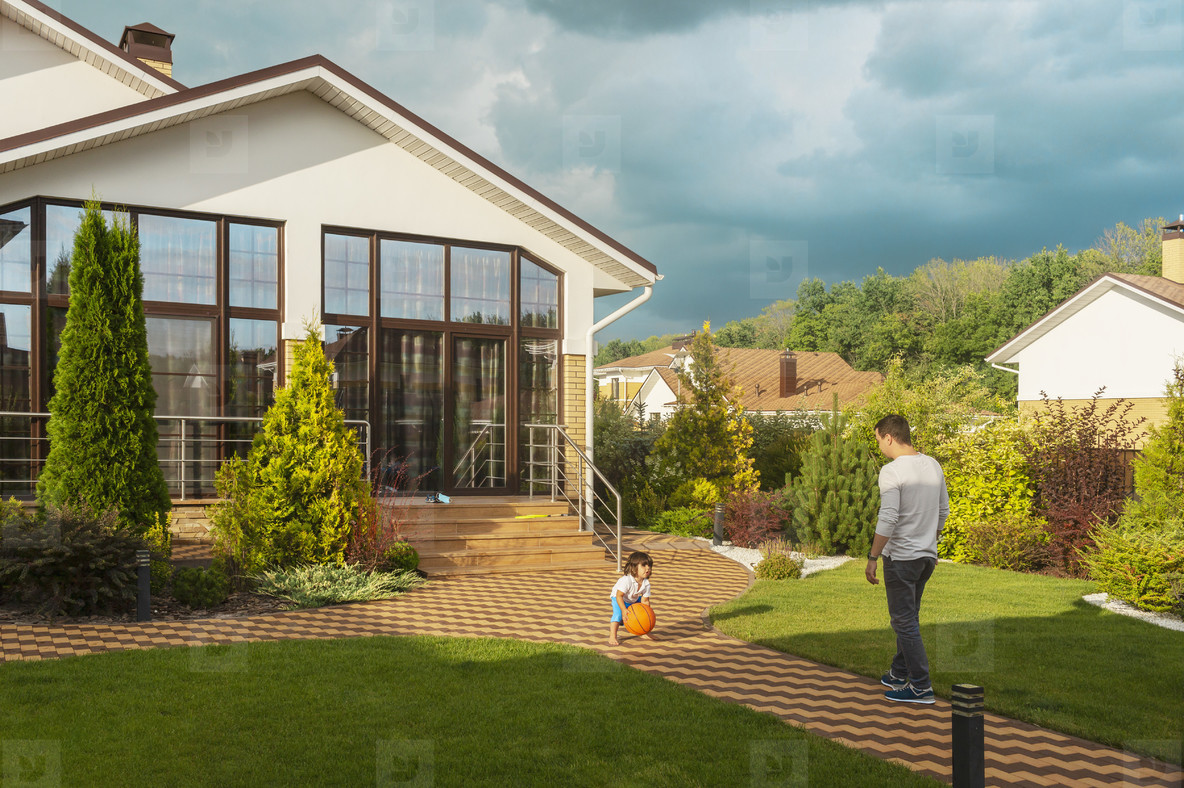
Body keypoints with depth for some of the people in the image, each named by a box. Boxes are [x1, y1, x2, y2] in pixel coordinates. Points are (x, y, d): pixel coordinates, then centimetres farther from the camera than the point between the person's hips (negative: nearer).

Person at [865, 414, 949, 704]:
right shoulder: (933, 466, 7)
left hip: (901, 557, -8)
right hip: (927, 555, 8)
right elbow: (943, 511, 15)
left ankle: (921, 686, 3)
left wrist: (872, 558, -16)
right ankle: (900, 673, 31)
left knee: (904, 621, 0)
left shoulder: (892, 471, -18)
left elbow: (888, 520, -23)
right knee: (908, 617, 20)